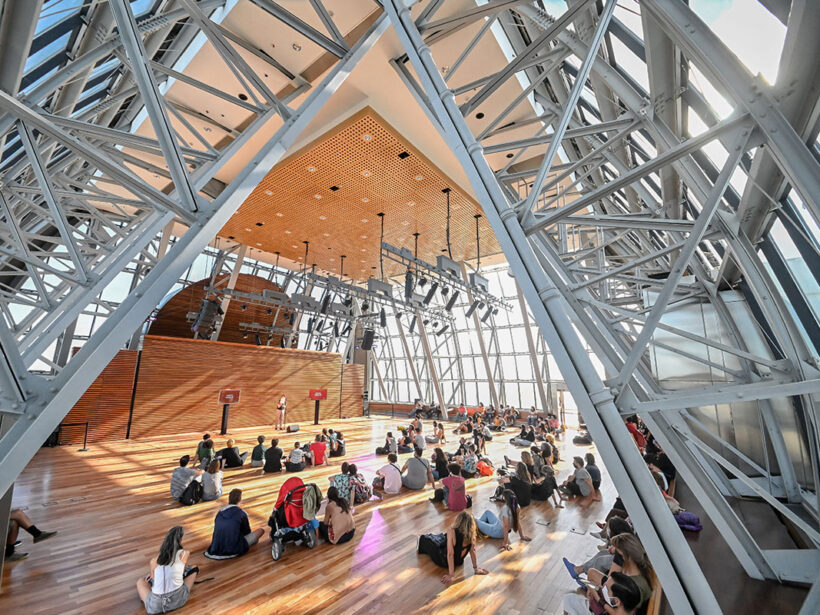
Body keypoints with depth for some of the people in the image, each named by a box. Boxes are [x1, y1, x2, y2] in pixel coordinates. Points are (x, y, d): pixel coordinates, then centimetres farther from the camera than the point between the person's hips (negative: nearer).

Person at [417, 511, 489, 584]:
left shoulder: (451, 531, -37)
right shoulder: (471, 533, -24)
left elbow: (450, 554, -33)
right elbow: (472, 551, -13)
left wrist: (450, 575, -24)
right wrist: (476, 569, 2)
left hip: (445, 561, -4)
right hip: (459, 562, 4)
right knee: (442, 537, 30)